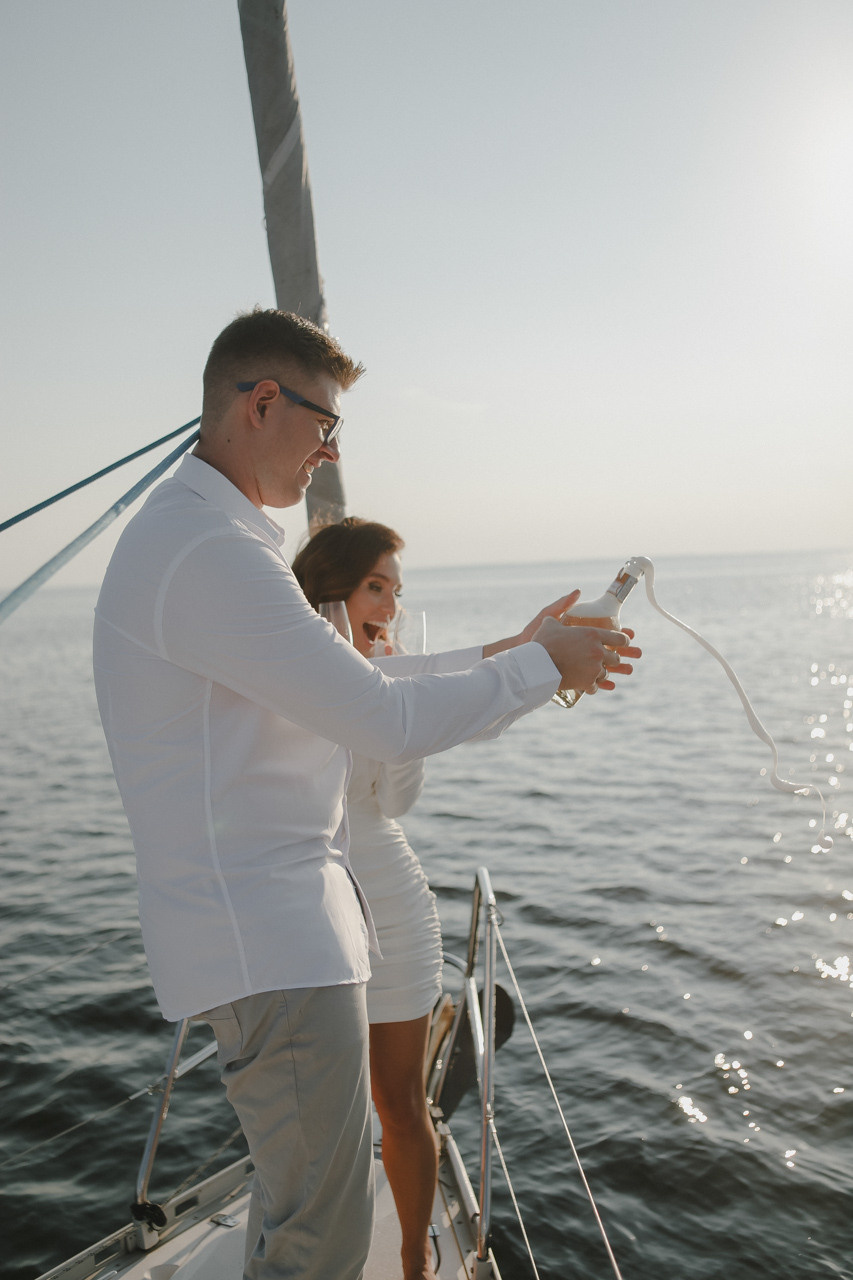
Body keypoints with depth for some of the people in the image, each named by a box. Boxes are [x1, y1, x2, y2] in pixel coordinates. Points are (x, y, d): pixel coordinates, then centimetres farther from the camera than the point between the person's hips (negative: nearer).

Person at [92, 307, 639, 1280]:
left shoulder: (205, 536, 15)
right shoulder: (208, 550, -21)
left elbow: (347, 683, 18)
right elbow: (389, 724, -22)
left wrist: (502, 657, 14)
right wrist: (543, 665, -8)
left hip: (281, 919, 11)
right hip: (264, 937, -11)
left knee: (303, 1192, 25)